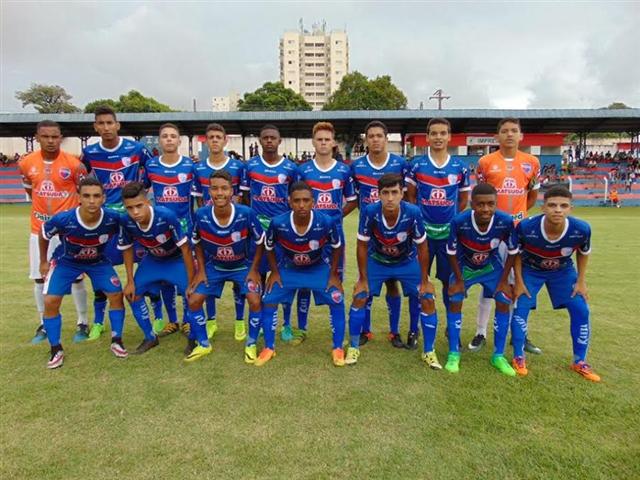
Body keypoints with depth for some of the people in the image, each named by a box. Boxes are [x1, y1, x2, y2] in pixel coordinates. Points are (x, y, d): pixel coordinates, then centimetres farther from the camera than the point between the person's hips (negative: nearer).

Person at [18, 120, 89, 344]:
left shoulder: (73, 163, -11)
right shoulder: (26, 163, -1)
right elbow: (30, 191, 16)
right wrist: (44, 208, 15)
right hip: (39, 229, 3)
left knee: (75, 277, 1)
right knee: (39, 277, 8)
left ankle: (82, 323, 16)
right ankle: (43, 325, 24)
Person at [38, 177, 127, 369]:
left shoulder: (113, 218, -32)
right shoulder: (63, 219, -34)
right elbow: (43, 235, -10)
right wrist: (43, 261, 2)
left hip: (98, 261, 1)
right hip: (66, 261, -1)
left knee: (116, 295, -8)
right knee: (50, 301, -11)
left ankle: (116, 341, 11)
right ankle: (56, 350, 8)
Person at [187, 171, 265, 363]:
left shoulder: (247, 214, -29)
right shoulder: (201, 215, -23)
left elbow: (260, 242, -11)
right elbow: (197, 243, -2)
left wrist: (253, 269, -12)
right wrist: (201, 270, -5)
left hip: (243, 265, -2)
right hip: (214, 266, 2)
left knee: (255, 301, -18)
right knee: (194, 300, -6)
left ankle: (251, 345, 7)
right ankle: (203, 344, 18)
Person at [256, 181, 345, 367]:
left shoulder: (326, 222, -31)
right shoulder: (278, 223, -31)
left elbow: (337, 246, -9)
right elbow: (269, 247, -7)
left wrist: (333, 274, -8)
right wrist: (274, 272, -5)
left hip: (319, 267, 0)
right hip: (288, 268, 1)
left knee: (337, 301, -12)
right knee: (268, 301, -6)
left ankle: (337, 349, 7)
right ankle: (269, 348, 12)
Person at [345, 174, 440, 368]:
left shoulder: (413, 213, -32)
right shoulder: (370, 212, -31)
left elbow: (422, 247, -16)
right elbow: (362, 246, -16)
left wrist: (424, 281, -10)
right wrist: (363, 279, -12)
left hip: (407, 262, 0)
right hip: (377, 261, 0)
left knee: (427, 300, -8)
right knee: (359, 298, -10)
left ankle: (429, 352, 11)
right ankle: (353, 347, 10)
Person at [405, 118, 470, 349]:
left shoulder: (460, 167, 2)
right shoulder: (416, 164, -1)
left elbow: (464, 199, 11)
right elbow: (410, 196, 5)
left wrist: (452, 220, 7)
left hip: (449, 232, 1)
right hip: (422, 230, -1)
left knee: (450, 281, 9)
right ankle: (414, 328, 17)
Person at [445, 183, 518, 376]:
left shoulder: (506, 222, -31)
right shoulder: (459, 221, -35)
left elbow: (512, 252, -12)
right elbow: (452, 252, -18)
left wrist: (504, 281, -9)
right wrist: (459, 280, -12)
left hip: (491, 266, 2)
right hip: (465, 266, -1)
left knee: (504, 302, -6)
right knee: (454, 301, -11)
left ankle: (498, 355, 10)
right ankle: (454, 354, 4)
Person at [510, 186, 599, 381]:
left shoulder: (581, 229, -30)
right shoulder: (526, 227, -35)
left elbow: (583, 253, -6)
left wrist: (581, 281, -4)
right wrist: (519, 282, -12)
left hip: (563, 271, 2)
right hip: (531, 270, -2)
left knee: (581, 311, -2)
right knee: (520, 308, -11)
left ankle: (579, 362, 17)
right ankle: (519, 358, 7)